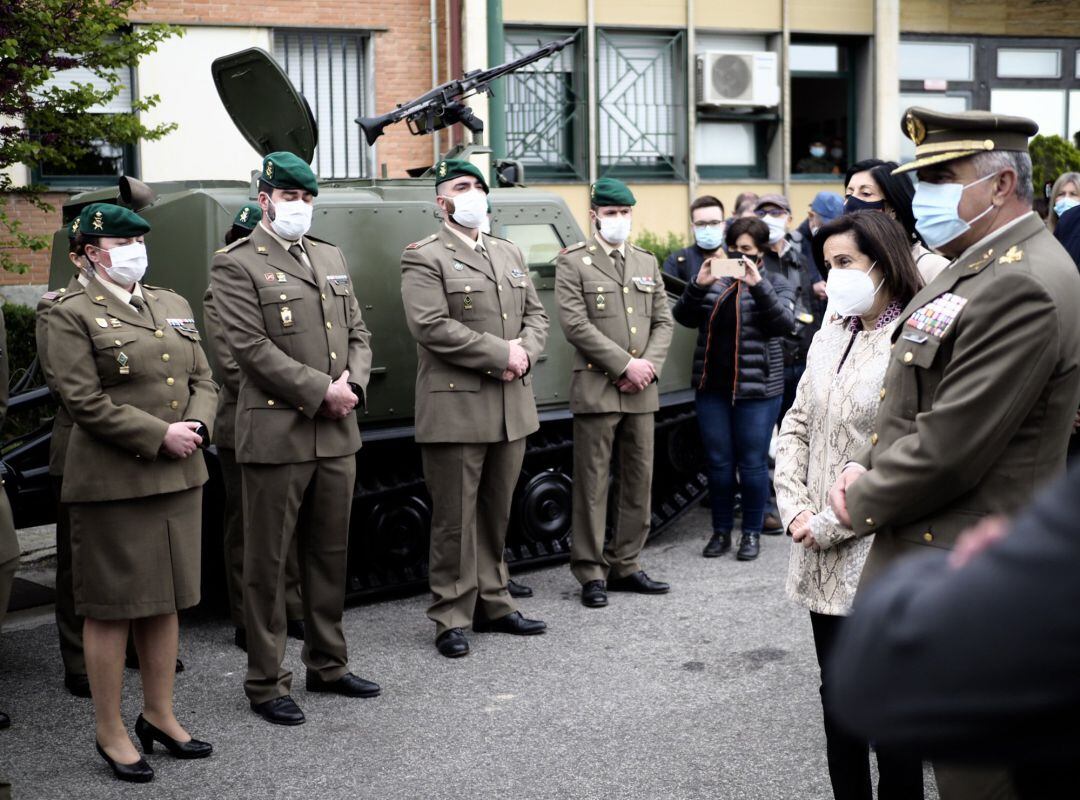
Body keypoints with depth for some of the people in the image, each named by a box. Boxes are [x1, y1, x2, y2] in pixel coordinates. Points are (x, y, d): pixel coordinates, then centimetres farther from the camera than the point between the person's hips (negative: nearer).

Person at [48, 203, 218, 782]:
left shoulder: (174, 305, 14)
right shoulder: (72, 315, -5)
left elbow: (203, 380, 14)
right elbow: (84, 401, -13)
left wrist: (197, 426, -7)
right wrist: (160, 435, -17)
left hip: (179, 476, 6)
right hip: (111, 483, -6)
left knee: (165, 602, 14)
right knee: (110, 609, 2)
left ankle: (159, 715, 27)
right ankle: (110, 734, 14)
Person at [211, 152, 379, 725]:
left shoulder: (331, 258, 16)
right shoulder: (237, 265, -5)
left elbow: (357, 332, 15)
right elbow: (251, 347, -15)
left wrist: (353, 385, -4)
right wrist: (321, 391, -17)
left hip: (337, 434, 7)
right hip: (276, 435, -6)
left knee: (330, 555, 15)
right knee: (268, 564, 3)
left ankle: (328, 665, 29)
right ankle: (266, 684, 12)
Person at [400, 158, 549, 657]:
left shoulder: (509, 254, 18)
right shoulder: (424, 259, -5)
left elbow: (536, 316, 15)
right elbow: (432, 327, -17)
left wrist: (525, 353, -7)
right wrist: (501, 354, -16)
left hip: (511, 409, 7)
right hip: (455, 409, -6)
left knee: (496, 513, 14)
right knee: (455, 519, 0)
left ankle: (493, 604, 25)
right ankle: (452, 619, 8)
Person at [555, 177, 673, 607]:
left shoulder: (647, 262, 16)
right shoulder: (573, 262, -1)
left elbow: (664, 321, 12)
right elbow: (575, 325, -11)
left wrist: (649, 365, -6)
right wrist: (626, 365, -14)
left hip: (641, 391, 6)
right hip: (596, 389, -5)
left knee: (639, 481, 9)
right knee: (592, 484, -2)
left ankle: (626, 565, 19)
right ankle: (591, 573, 6)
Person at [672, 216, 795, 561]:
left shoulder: (776, 284, 4)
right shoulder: (715, 280, 11)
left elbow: (784, 323, -13)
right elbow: (683, 317, 1)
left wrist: (757, 285, -23)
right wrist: (698, 285, -16)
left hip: (756, 389, -3)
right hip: (712, 387, 3)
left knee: (752, 462, 1)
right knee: (718, 461, 7)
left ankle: (752, 533, 14)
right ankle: (721, 531, 18)